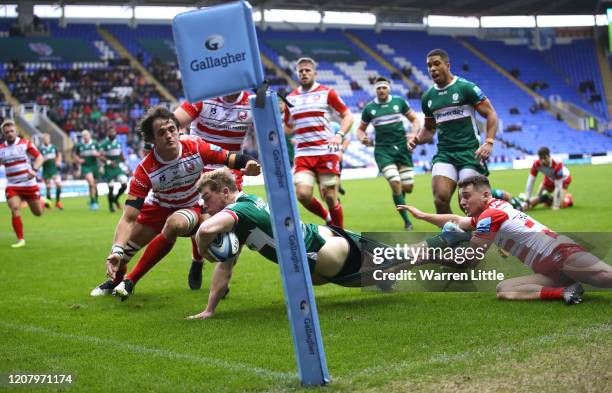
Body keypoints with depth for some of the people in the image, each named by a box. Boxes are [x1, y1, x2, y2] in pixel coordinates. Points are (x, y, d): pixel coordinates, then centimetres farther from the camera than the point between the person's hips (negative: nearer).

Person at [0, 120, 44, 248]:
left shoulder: (25, 144, -6)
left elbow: (39, 157, -7)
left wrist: (34, 170, -25)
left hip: (29, 184, -1)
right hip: (12, 186, 2)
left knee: (38, 213, 7)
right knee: (15, 210, -18)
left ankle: (43, 203, 45)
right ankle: (20, 239, -7)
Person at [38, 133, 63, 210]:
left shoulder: (53, 147, 6)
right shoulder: (41, 149, -6)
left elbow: (59, 154, 24)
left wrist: (58, 161, 10)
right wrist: (45, 158, -24)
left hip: (54, 169, 3)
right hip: (46, 171, -3)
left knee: (59, 184, -10)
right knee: (48, 188, 3)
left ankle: (58, 202, 5)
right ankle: (48, 203, 19)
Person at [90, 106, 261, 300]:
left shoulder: (195, 147, -28)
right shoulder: (145, 169, -29)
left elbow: (231, 159, -21)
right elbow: (128, 218, -31)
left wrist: (248, 164, -46)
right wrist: (116, 250, -46)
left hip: (191, 208, -1)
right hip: (158, 207, 1)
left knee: (175, 223, -34)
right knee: (123, 251, -2)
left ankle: (130, 281, -18)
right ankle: (116, 278, 40)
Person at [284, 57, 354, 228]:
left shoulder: (327, 92, 2)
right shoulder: (290, 98, 13)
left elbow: (348, 116, 1)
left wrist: (339, 135, -16)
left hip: (326, 152, -3)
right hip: (302, 155, 3)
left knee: (330, 197, -4)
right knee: (302, 194, -14)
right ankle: (328, 219, 13)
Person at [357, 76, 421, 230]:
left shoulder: (399, 102, 4)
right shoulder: (369, 108, 3)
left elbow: (414, 120, 12)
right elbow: (360, 129, 15)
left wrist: (413, 134, -7)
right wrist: (363, 138, -8)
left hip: (402, 147, 1)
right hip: (383, 150, -1)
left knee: (408, 187, -3)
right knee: (395, 183, -19)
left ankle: (399, 197, 37)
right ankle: (407, 221, -8)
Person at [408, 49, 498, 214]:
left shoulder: (466, 88, -4)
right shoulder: (428, 97, 12)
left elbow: (491, 114, -4)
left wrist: (489, 142, -18)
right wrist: (417, 138, 2)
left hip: (470, 152, -4)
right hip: (444, 154, 4)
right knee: (440, 199, -13)